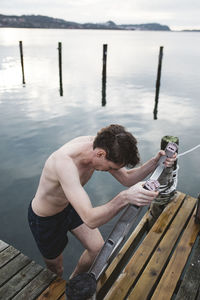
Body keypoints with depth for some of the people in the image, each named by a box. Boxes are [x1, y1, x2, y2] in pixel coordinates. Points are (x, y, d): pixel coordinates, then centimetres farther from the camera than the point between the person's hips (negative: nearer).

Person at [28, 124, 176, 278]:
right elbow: (91, 220, -48)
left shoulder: (97, 145, -20)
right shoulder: (65, 162, -43)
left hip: (69, 204, 6)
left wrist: (155, 162, -25)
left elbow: (127, 178, -11)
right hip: (45, 218, -6)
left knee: (98, 248, 10)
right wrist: (125, 197, -60)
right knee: (56, 270, 15)